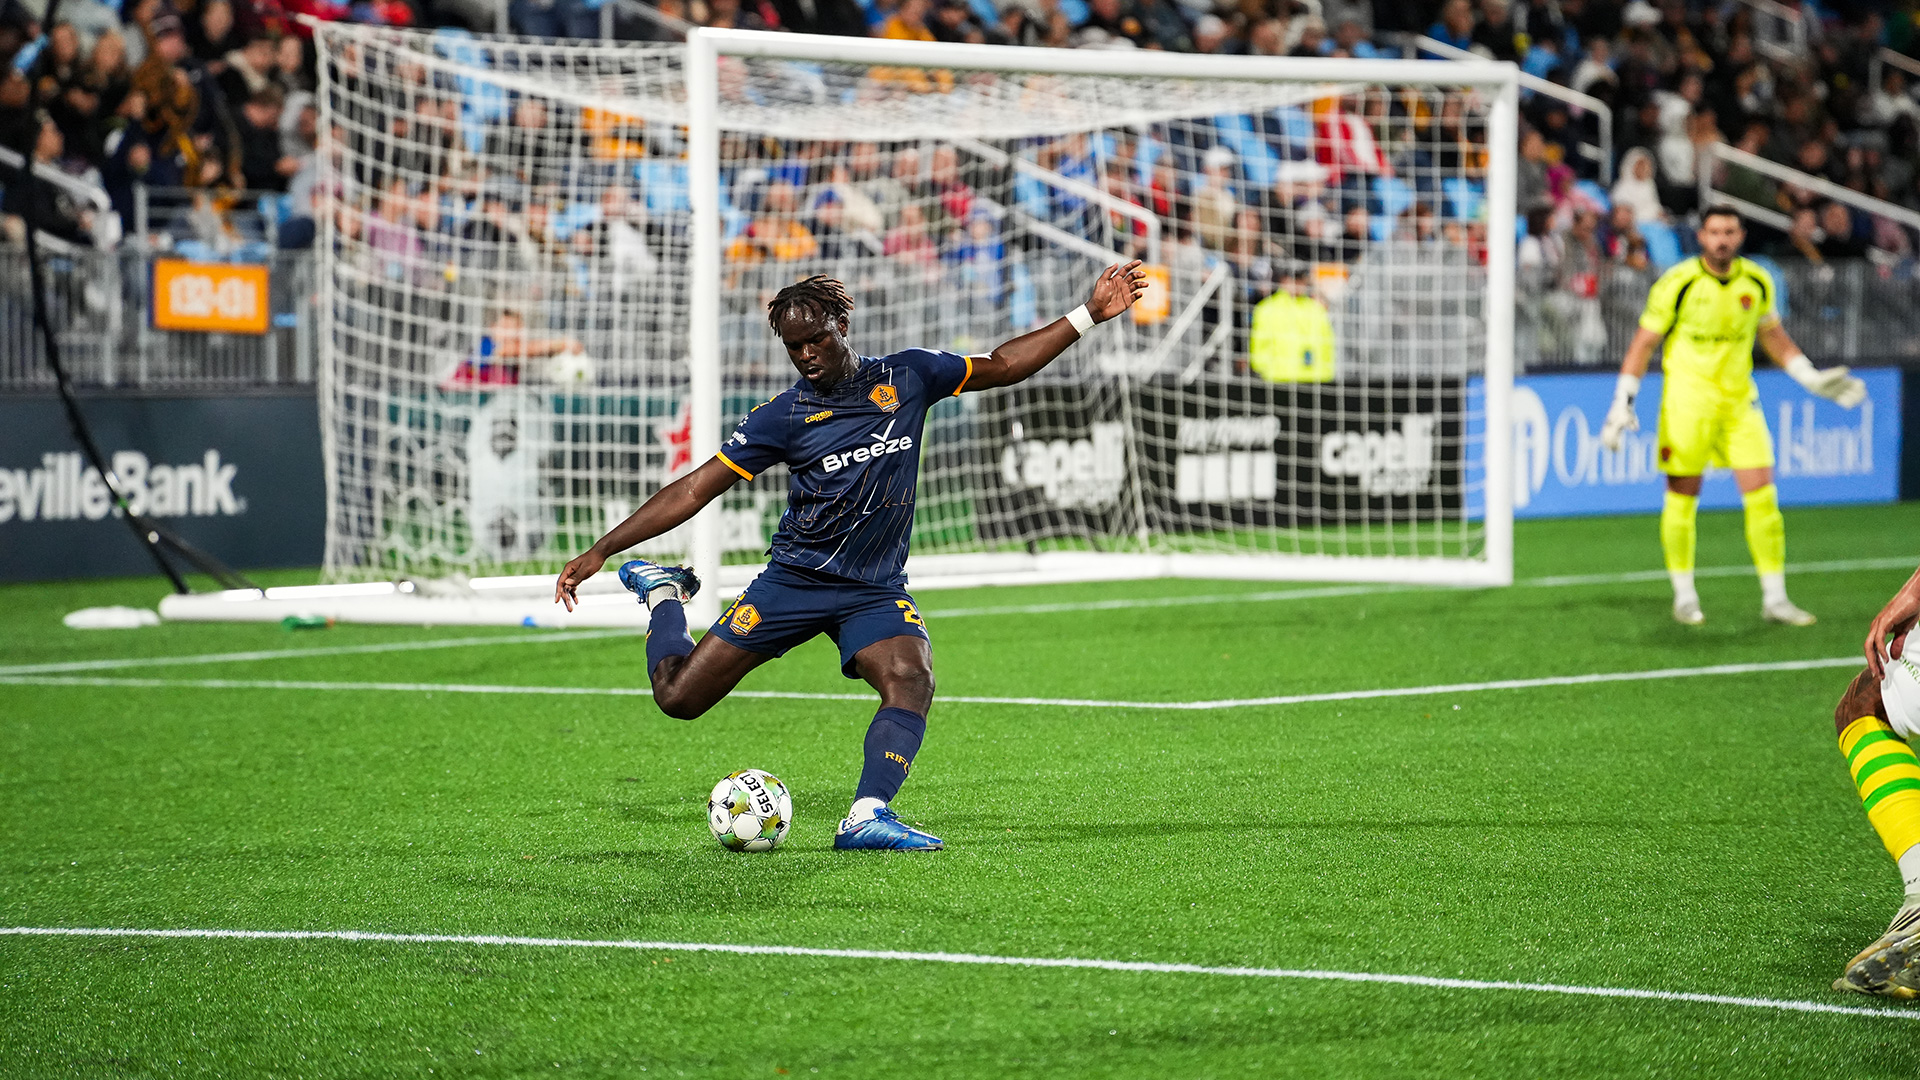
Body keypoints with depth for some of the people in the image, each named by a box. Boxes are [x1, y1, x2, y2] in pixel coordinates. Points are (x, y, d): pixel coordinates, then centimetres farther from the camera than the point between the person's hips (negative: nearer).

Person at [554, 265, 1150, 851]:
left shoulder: (906, 377, 0)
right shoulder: (784, 416, -7)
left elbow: (1003, 365, 12)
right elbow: (696, 489, -5)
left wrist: (1089, 314, 6)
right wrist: (600, 551, -9)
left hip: (876, 592, 1)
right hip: (794, 580, -1)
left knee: (911, 681, -31)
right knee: (678, 696, -2)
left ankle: (867, 816, -39)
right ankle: (663, 592, 28)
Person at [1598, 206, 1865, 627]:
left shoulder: (1757, 281, 2)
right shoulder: (1678, 283, -10)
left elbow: (1773, 336, 18)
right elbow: (1644, 342, -4)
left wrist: (1813, 379, 15)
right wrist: (1622, 402, -9)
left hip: (1740, 399, 3)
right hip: (1687, 399, -3)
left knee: (1762, 496, -4)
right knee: (1682, 498, 2)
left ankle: (1774, 598, 2)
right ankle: (1684, 596, 17)